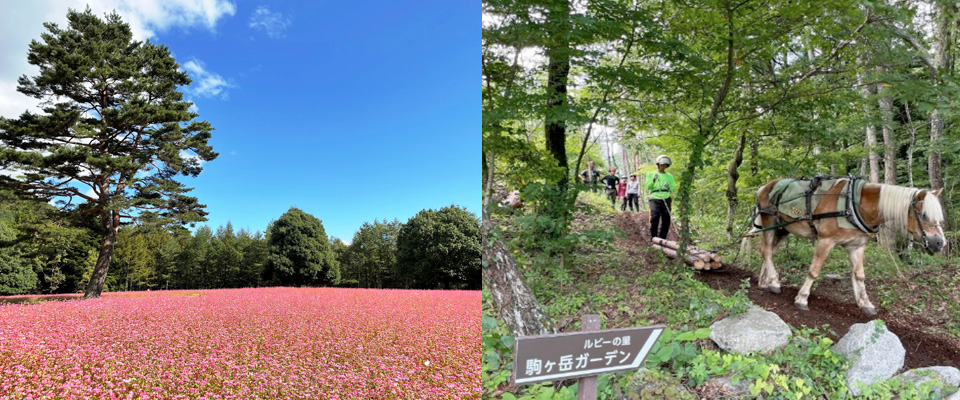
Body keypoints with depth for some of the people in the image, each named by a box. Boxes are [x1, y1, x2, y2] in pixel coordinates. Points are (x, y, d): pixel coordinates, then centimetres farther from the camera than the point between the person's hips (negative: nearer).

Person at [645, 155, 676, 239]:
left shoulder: (669, 176, 18)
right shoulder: (650, 174, 12)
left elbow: (674, 188, 12)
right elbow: (647, 187, 3)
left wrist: (669, 187, -11)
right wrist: (653, 180, -14)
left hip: (666, 199, 3)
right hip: (655, 199, -3)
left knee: (666, 220, -2)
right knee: (655, 217, -19)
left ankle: (661, 238, 9)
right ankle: (653, 237, -6)